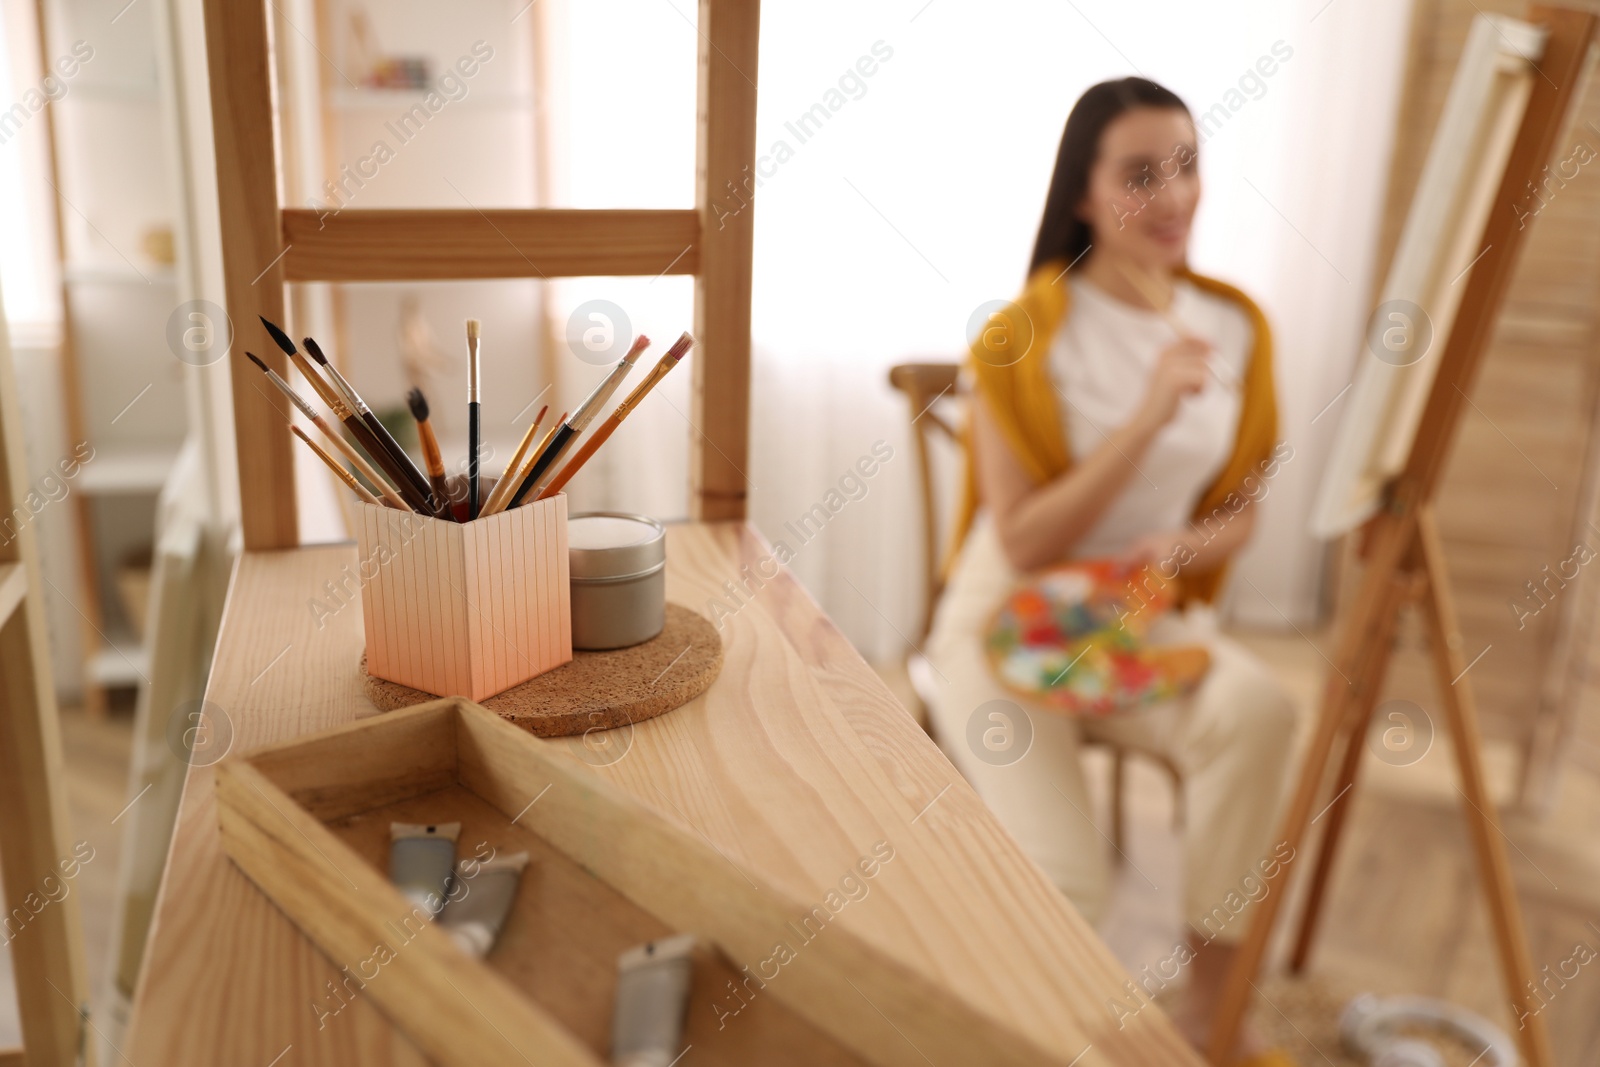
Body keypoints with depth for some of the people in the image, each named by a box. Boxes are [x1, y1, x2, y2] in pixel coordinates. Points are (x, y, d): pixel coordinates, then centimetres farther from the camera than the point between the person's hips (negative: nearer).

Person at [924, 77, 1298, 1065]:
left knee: (1259, 711, -30)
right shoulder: (1026, 335, -14)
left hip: (1149, 616, 4)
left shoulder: (1234, 327, 1)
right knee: (1067, 886, -21)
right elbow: (1024, 544, -17)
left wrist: (1183, 549, -14)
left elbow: (1242, 507, 10)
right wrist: (1149, 418, -26)